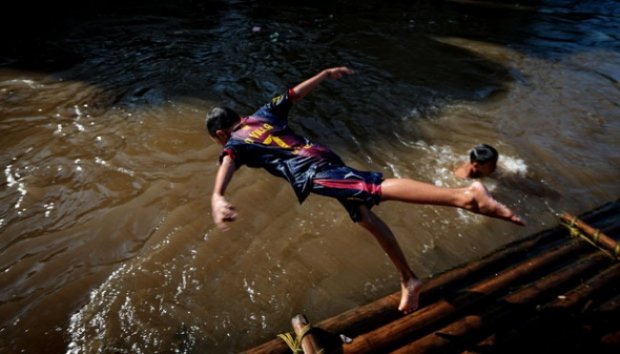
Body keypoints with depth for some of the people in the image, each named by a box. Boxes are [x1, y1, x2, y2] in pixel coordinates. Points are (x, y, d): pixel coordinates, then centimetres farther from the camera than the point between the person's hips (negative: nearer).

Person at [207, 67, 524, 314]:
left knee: (377, 189, -24)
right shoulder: (263, 112, 28)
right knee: (364, 215, 10)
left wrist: (217, 198, -31)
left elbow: (227, 165, -12)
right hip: (323, 157, 7)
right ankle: (408, 279, 17)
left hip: (308, 173, -7)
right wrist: (327, 73, 43)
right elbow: (295, 93, 30)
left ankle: (462, 195, -41)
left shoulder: (233, 145, 12)